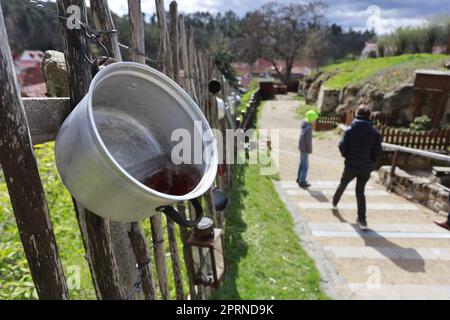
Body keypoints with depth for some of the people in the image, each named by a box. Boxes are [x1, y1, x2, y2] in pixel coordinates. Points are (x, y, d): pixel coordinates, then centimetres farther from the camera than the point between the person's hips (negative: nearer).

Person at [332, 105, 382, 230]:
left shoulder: (350, 130, -9)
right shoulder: (375, 132, -7)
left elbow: (342, 147, -11)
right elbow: (377, 152, -7)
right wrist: (371, 162, 11)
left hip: (351, 166, -1)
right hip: (366, 168, 1)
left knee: (342, 185, 23)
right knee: (360, 192, 10)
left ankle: (335, 202, 44)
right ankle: (362, 220, 5)